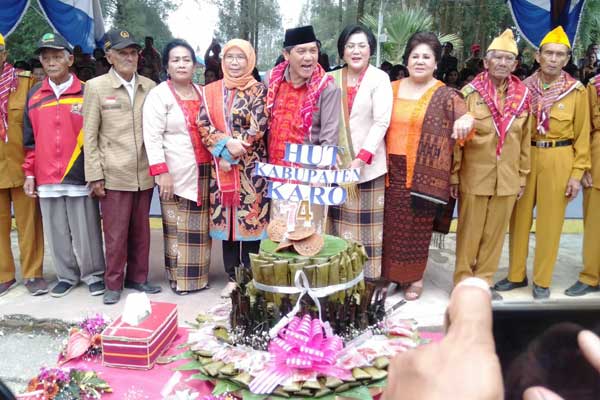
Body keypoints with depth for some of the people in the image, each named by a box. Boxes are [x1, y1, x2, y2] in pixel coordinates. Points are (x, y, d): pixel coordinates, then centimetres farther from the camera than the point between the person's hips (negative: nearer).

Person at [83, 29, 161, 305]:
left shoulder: (149, 87, 8)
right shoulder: (96, 87, 0)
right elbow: (90, 135, -2)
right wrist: (95, 176, -7)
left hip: (145, 175, 3)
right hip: (114, 175, -3)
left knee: (141, 232, 12)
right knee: (116, 234, 3)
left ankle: (137, 278, 27)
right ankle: (113, 284, 18)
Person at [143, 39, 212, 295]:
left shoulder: (202, 93, 15)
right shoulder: (158, 95, -2)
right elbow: (152, 137, -10)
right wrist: (161, 172, -17)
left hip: (203, 171, 5)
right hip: (175, 173, -5)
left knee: (200, 227, 9)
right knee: (178, 228, 0)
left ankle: (198, 275, 20)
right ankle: (179, 278, 10)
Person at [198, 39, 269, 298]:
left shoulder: (258, 91, 1)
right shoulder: (211, 91, 11)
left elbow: (258, 128, -9)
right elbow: (203, 124, 0)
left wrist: (234, 148, -15)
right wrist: (226, 144, -15)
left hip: (251, 166, -3)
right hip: (221, 165, 3)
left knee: (250, 218, -1)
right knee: (226, 219, 7)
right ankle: (232, 277, 18)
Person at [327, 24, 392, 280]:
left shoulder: (379, 78, -1)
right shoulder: (332, 79, 9)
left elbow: (381, 122, -8)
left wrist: (361, 158, -16)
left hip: (368, 163, -3)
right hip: (336, 163, 3)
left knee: (367, 222, 1)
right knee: (339, 219, 5)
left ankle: (368, 275, 11)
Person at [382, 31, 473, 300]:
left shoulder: (445, 95, -1)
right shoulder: (392, 90, 10)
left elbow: (463, 118, -14)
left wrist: (467, 119, -37)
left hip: (423, 173, -3)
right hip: (391, 170, 3)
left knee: (417, 225, 5)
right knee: (391, 223, 8)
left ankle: (415, 277, 21)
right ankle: (391, 273, 24)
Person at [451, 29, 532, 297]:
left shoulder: (523, 96, 3)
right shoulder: (470, 93, -7)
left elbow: (525, 140, 9)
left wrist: (522, 176, 9)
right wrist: (453, 176, -6)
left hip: (507, 179, 3)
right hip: (474, 177, -3)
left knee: (495, 233, 12)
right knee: (470, 232, 7)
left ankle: (483, 281, 27)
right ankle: (463, 282, 22)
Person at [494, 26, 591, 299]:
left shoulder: (577, 91, -4)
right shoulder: (524, 87, 2)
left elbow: (582, 135, -2)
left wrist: (577, 173, -6)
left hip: (559, 160, -2)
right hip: (526, 157, 2)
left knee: (550, 221, 5)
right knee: (520, 218, 9)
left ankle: (542, 280, 19)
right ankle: (517, 274, 24)